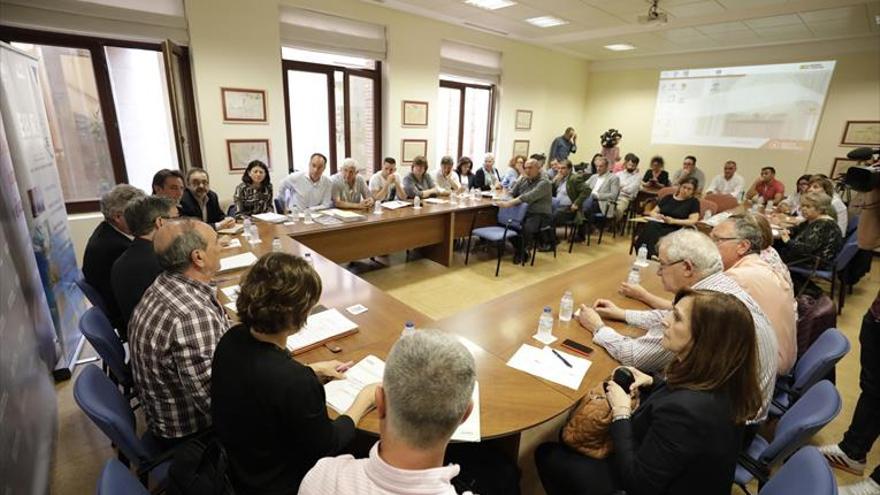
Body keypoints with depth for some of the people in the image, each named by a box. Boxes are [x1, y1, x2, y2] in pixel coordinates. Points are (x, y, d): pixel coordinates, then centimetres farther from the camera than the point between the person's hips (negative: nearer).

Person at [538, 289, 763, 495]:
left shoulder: (684, 411, -41)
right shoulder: (724, 385, -14)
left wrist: (621, 413, -20)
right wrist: (652, 383, -3)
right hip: (676, 474, 8)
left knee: (547, 454, 10)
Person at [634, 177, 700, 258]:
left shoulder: (694, 202, 12)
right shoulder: (668, 198, 23)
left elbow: (693, 221, 0)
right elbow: (652, 212, 21)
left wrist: (673, 221, -14)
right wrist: (657, 215, -5)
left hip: (675, 229, -4)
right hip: (660, 224, 4)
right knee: (650, 225, -35)